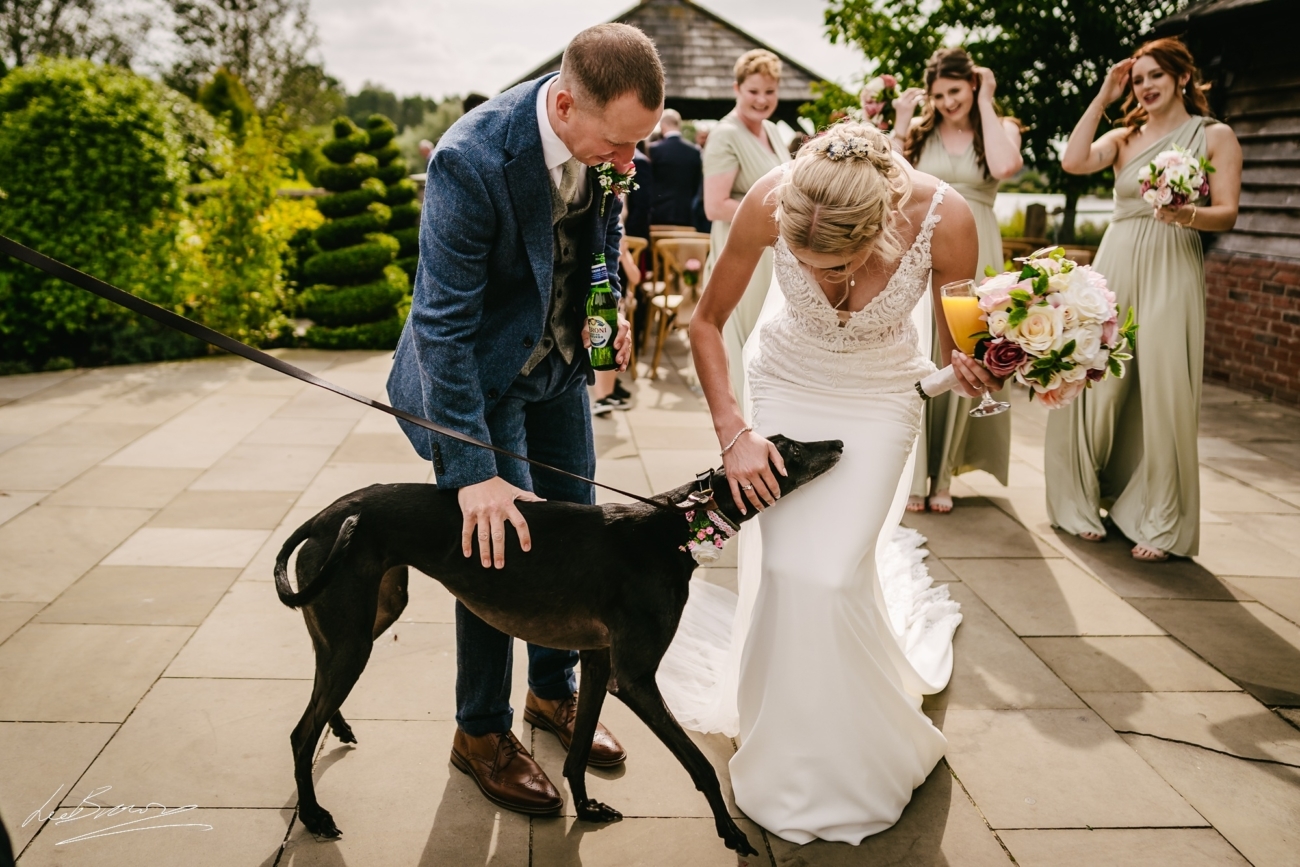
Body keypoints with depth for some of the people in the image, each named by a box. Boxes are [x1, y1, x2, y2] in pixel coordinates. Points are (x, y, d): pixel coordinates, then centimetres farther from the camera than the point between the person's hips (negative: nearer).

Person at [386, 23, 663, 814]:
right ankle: (482, 733, 17)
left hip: (560, 361, 6)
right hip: (479, 370, -6)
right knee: (501, 542, -4)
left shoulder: (604, 137, -13)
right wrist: (472, 472, -31)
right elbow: (444, 324, -29)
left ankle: (554, 689, 33)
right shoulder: (474, 158, -32)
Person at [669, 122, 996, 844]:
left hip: (878, 397, -1)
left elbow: (959, 349, -12)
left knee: (834, 572, -9)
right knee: (783, 569, -4)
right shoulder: (769, 202, -31)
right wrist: (731, 432, -18)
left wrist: (971, 370, -35)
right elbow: (706, 322, -12)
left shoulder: (943, 218, -31)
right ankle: (787, 752, 23)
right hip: (784, 383, 1)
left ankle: (843, 768, 21)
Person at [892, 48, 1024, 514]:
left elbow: (1004, 166, -17)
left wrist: (985, 103, -8)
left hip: (971, 253, 0)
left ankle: (942, 477, 14)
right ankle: (912, 475, 7)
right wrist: (901, 123, -2)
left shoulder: (1001, 128, 6)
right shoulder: (918, 130, 8)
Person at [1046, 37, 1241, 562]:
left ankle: (1162, 524, 3)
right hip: (1114, 264, 3)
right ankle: (1082, 501, 16)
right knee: (1098, 383, 1)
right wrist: (1103, 98, 2)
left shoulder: (1214, 136, 7)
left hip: (1171, 270, -3)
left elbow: (1226, 215, -2)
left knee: (1163, 393, -7)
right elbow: (1073, 162, -5)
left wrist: (1187, 215, -23)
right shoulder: (1125, 137, 14)